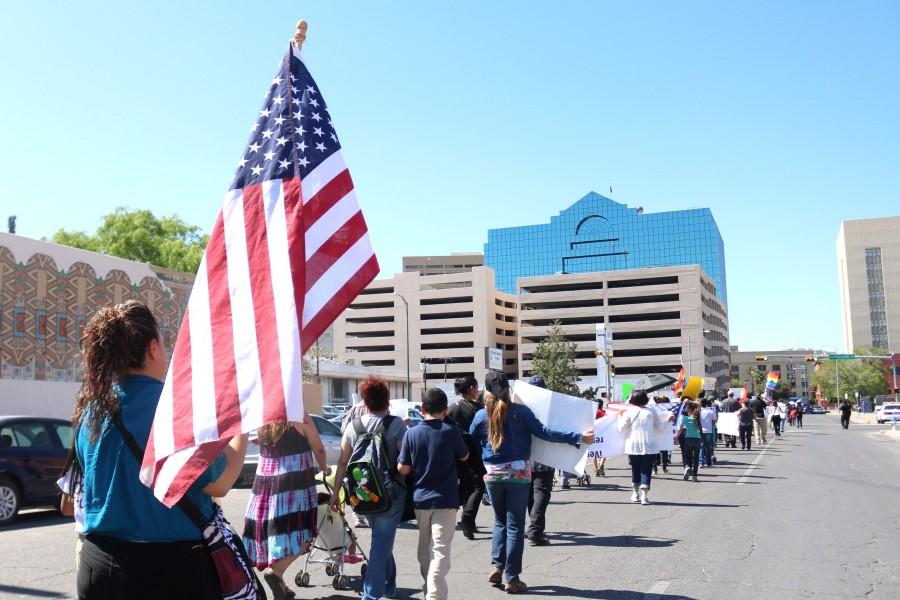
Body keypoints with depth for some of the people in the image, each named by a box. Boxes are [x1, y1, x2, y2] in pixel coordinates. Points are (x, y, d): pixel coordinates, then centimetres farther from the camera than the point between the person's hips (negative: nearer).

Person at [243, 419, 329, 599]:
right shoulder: (300, 418, -8)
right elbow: (319, 449, 0)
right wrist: (324, 468, 20)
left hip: (264, 482, 5)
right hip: (295, 482, -5)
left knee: (270, 533, 13)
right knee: (297, 534, 0)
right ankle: (275, 571, -19)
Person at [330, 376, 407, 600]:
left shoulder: (353, 426, 0)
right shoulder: (396, 424, -11)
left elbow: (342, 462, 1)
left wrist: (336, 492, 7)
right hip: (391, 494, -5)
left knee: (381, 540, 23)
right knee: (382, 543, 1)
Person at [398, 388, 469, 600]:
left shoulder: (411, 433, -4)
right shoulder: (451, 432, -10)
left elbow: (403, 469, -2)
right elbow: (464, 456, 6)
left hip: (419, 499, 4)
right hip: (445, 500, -3)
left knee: (424, 549, 20)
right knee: (440, 551, -5)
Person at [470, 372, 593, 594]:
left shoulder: (481, 415, -1)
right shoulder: (520, 411, -7)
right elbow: (544, 432, -12)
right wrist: (579, 437, -10)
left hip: (492, 474, 2)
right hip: (518, 472, -2)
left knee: (500, 521, 21)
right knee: (515, 525, 5)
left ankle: (497, 566, 10)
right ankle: (511, 578, 7)